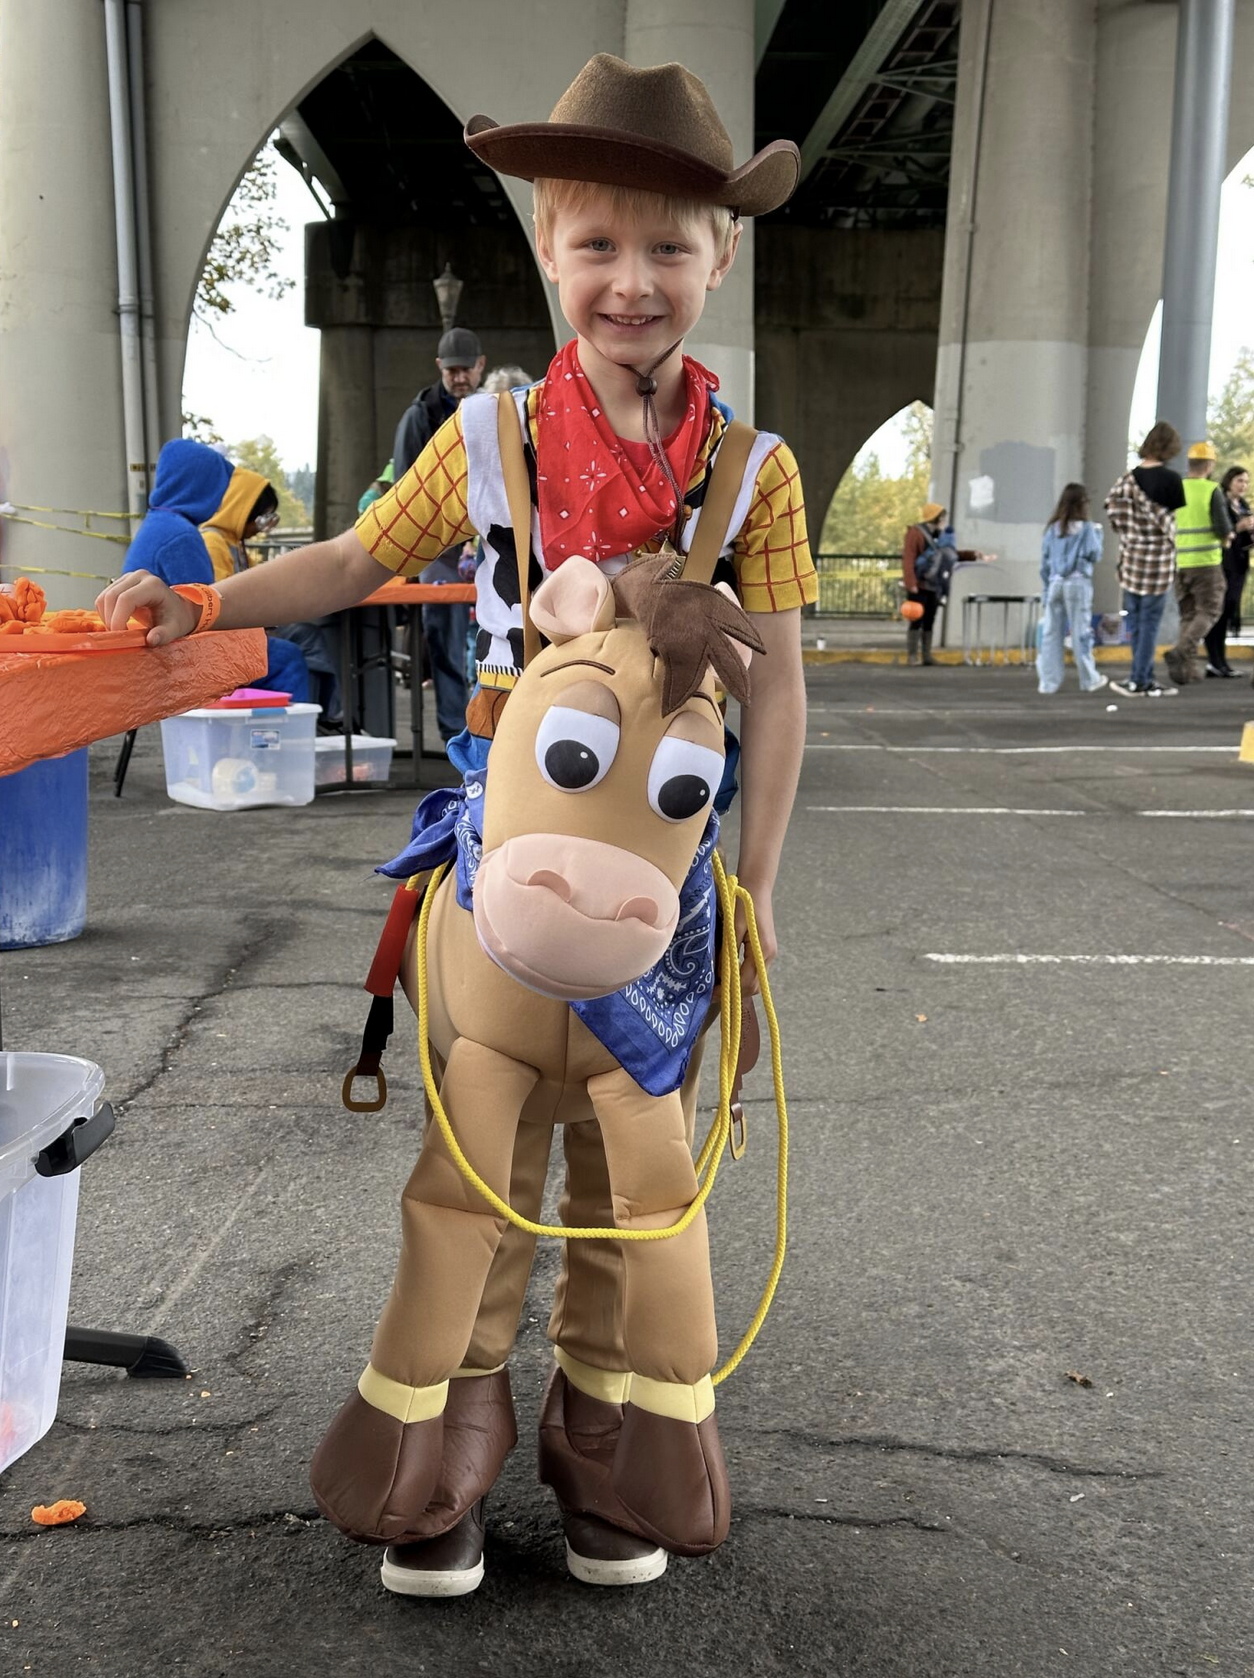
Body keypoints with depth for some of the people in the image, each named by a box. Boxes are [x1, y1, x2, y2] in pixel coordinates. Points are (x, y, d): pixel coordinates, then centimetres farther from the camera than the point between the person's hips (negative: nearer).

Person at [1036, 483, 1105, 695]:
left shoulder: (1053, 528, 8)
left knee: (1051, 633, 4)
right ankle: (1088, 680, 13)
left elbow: (1044, 562, 10)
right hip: (1078, 583, -3)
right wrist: (1097, 534, 10)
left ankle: (1048, 681, 3)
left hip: (1055, 583, 3)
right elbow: (1094, 554, -5)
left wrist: (1046, 590, 16)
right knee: (1081, 632, 4)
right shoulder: (1086, 528, -4)